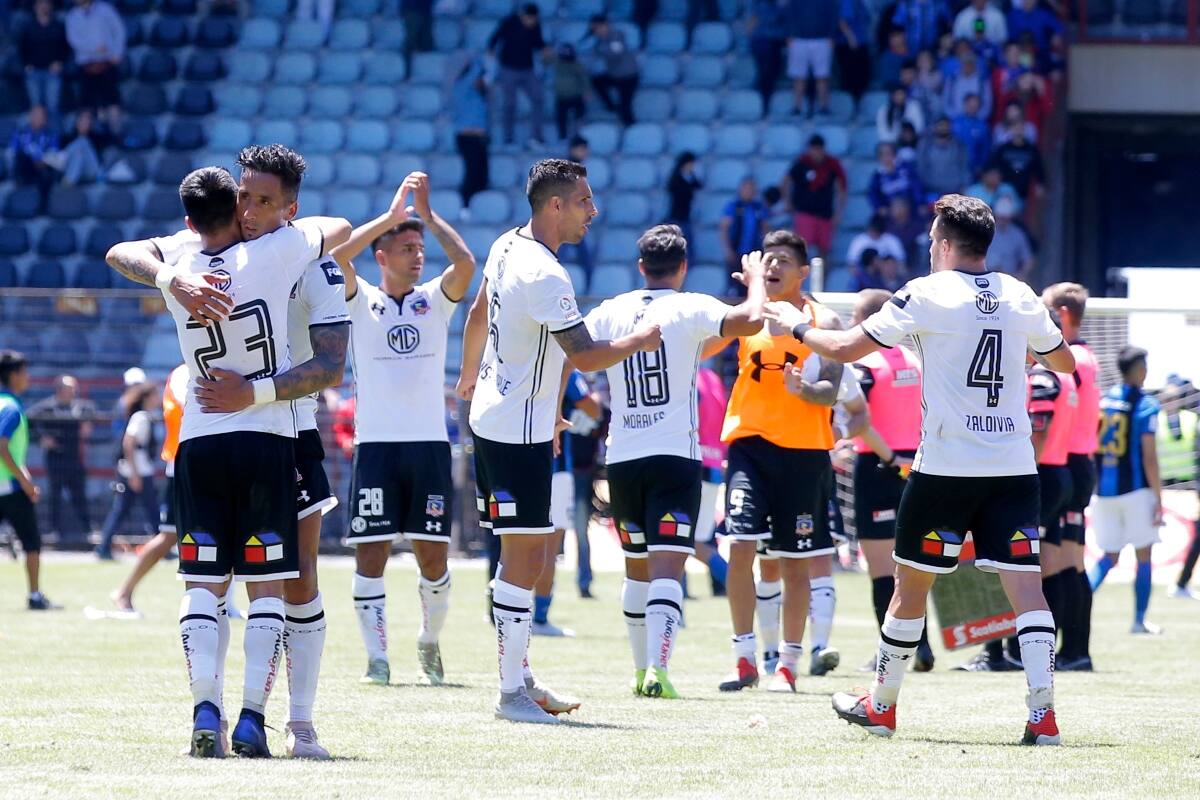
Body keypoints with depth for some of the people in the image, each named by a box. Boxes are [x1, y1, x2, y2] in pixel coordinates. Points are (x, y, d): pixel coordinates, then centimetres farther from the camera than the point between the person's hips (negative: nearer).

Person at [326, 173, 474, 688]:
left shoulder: (435, 300, 9)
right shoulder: (361, 301, 5)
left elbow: (466, 263, -9)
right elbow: (336, 255, -13)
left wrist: (428, 214, -7)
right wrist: (392, 215, -12)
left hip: (430, 443, 1)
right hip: (376, 446, -1)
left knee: (433, 557, 2)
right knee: (370, 554, -5)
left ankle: (430, 640, 24)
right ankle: (377, 656, -1)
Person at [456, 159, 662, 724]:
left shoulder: (507, 247, 7)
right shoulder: (544, 276, -23)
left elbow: (478, 315, 23)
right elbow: (584, 356, -24)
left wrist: (469, 377, 39)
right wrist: (640, 341, -8)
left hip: (492, 417, 10)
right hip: (518, 433, -10)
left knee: (522, 557, 15)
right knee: (524, 561, -7)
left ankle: (520, 675, 21)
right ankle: (512, 693, -5)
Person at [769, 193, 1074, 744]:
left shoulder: (928, 294, -5)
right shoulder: (1021, 298, 7)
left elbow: (845, 349, -4)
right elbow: (1064, 361, 24)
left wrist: (798, 327, 14)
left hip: (945, 468, -3)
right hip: (1014, 467, 3)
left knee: (911, 585, 11)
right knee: (1026, 589, -3)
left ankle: (881, 707, 23)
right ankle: (1043, 714, -14)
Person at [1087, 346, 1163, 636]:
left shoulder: (1101, 401, 7)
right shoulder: (1145, 405, -9)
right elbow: (1149, 456, -13)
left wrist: (1093, 488, 19)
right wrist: (1158, 497, -9)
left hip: (1103, 490, 5)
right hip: (1136, 490, -5)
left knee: (1109, 557, 12)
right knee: (1143, 556, 8)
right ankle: (1139, 620, 9)